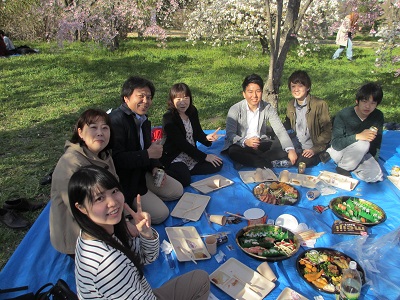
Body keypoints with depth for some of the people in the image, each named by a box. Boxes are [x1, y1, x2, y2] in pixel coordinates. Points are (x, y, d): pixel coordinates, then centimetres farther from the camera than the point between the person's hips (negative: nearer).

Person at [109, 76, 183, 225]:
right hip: (124, 180, -9)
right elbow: (117, 158, -32)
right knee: (160, 214, -11)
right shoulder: (116, 120, -24)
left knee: (177, 190, 11)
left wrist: (155, 167, -1)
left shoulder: (143, 119, 6)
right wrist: (148, 154, -27)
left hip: (142, 172, 9)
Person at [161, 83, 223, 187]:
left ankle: (186, 170, -5)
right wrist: (205, 156, -18)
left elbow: (198, 133, 9)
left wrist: (206, 138, -17)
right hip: (175, 157, -8)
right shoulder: (168, 118, -17)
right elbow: (182, 143, -19)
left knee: (217, 164, -4)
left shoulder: (192, 111, 3)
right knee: (184, 179, -31)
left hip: (192, 153, 8)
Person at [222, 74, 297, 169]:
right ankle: (271, 165, -28)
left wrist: (290, 150, -30)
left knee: (282, 146, -21)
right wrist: (245, 142, -38)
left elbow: (280, 130, -12)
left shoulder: (268, 108, -3)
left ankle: (246, 161, -26)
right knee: (233, 151, -35)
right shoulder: (235, 109, -10)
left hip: (261, 144, 4)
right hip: (241, 145, -3)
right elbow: (230, 134, -17)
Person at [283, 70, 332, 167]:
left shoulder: (319, 104, -15)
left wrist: (315, 149, -20)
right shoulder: (290, 105, 4)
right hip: (297, 146, 5)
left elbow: (327, 131, -12)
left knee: (302, 162, -28)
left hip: (312, 148, -5)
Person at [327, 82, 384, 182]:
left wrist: (373, 162, -2)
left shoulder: (378, 116, -7)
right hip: (340, 151, -4)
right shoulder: (343, 115, -21)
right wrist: (357, 136, -38)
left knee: (376, 176, -20)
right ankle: (343, 167, -10)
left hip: (361, 154, 4)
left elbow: (377, 142, 3)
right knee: (363, 143, -33)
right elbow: (335, 144, -25)